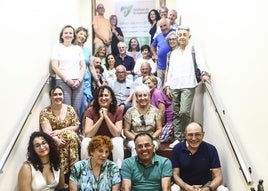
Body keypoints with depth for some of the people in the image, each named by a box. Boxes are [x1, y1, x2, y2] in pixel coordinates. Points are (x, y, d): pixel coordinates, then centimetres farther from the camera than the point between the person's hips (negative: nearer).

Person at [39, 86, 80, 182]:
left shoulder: (70, 109, 4)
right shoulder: (45, 112, -3)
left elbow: (76, 126, 1)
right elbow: (47, 131, -13)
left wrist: (60, 131, -14)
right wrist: (57, 139, -34)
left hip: (70, 137, 1)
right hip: (54, 140, -1)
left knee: (71, 136, -33)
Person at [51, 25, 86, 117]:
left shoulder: (78, 49, 16)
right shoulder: (57, 47, 7)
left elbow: (83, 66, 13)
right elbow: (54, 66, -1)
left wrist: (79, 80, -3)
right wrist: (67, 79, -9)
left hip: (78, 82, 3)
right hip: (63, 81, -3)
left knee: (76, 109, -5)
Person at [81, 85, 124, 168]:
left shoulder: (118, 111, -10)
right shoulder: (91, 110, -10)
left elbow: (117, 134, -19)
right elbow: (87, 134, -19)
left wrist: (106, 117, -26)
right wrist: (101, 118, -26)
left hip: (111, 141, 0)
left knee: (118, 141, -31)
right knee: (85, 142, -30)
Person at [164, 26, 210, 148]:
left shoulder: (193, 49, 6)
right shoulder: (173, 53, 20)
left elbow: (200, 61, -11)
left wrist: (204, 73, -31)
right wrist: (167, 86, 11)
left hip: (188, 86, -5)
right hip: (174, 87, 5)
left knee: (184, 112, -17)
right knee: (176, 114, 6)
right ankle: (178, 138, 15)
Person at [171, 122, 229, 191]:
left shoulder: (210, 149, -10)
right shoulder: (177, 149, -10)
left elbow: (218, 176, -12)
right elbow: (175, 175, -10)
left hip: (205, 185, 1)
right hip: (184, 185, -1)